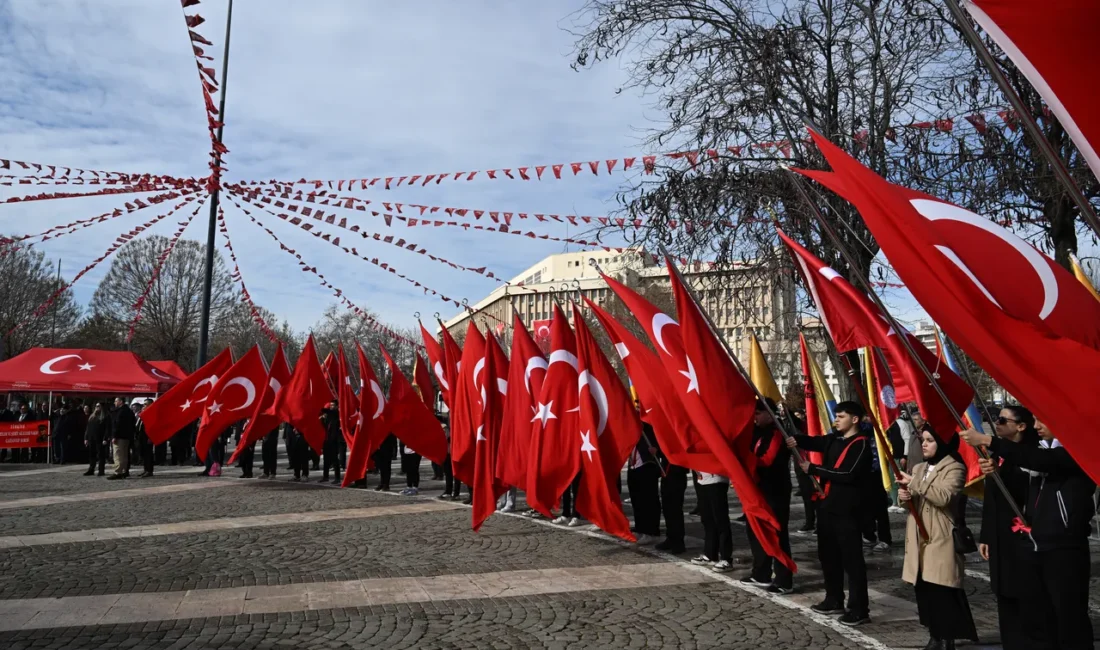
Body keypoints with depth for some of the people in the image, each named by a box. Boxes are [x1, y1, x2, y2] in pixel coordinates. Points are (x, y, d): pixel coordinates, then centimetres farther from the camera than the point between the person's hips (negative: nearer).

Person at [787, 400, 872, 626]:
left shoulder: (861, 444, -11)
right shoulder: (833, 439, 13)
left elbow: (848, 474, -20)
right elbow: (814, 441, 1)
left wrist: (813, 469, -17)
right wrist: (796, 440, -21)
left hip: (847, 509, -8)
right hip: (826, 505, 8)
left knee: (851, 558, -2)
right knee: (828, 555, 16)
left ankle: (859, 609, 6)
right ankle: (834, 600, 29)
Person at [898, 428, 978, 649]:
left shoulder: (955, 468, -6)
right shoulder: (919, 468, 16)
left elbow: (944, 497, -22)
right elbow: (914, 500, 19)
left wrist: (915, 483, -21)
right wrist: (904, 495, -3)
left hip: (941, 540, -7)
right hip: (919, 538, 7)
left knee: (943, 592, -5)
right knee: (924, 590, 10)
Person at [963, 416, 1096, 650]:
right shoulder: (1041, 448, 13)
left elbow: (1039, 460, -28)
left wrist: (987, 441, -31)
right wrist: (996, 472, -2)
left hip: (1065, 549, -7)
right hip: (1034, 547, 7)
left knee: (1070, 619, 1)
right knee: (1036, 617, 14)